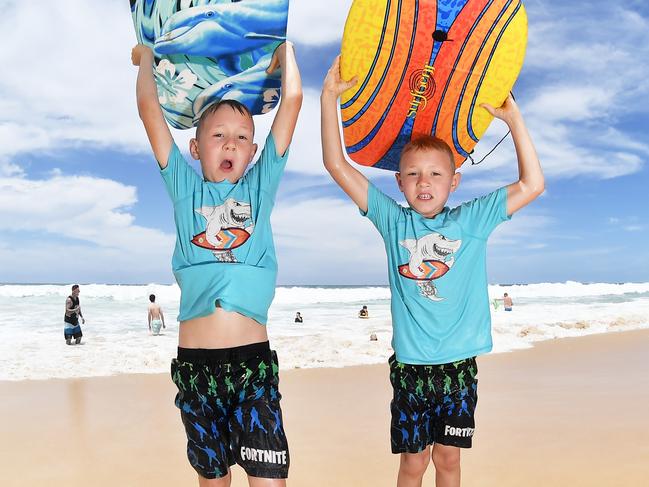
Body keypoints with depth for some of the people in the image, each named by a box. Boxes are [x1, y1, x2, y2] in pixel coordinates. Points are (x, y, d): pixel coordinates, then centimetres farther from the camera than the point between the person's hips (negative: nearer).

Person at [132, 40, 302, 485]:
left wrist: (285, 49, 19)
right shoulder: (185, 186, 10)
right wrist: (146, 58, 22)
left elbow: (292, 101, 7)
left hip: (253, 359, -1)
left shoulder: (260, 185, 9)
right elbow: (149, 109, 9)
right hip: (194, 363, 1)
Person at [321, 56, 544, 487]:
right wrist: (330, 96, -10)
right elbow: (337, 165, -5)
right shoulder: (393, 221, -2)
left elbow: (532, 185, -5)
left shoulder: (471, 221, -1)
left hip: (459, 364, 1)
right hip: (410, 365, 0)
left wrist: (513, 117, -9)